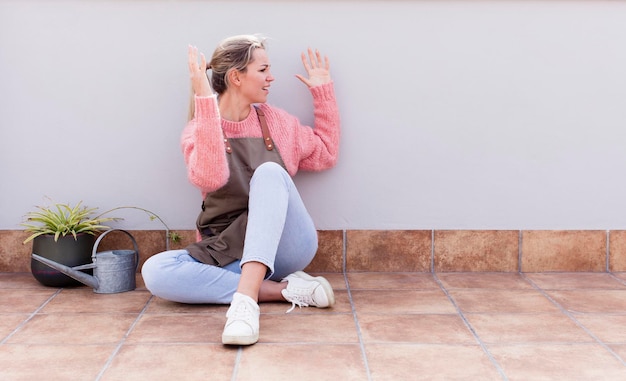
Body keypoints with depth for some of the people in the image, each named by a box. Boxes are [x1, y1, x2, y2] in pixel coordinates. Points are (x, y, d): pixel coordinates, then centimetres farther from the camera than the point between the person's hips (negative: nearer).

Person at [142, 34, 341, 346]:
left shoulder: (275, 121, 10)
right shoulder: (198, 129, -1)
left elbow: (325, 155, 18)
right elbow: (209, 178, -23)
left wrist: (323, 91, 16)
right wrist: (204, 99, -27)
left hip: (284, 246, 1)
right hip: (229, 252, -1)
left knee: (269, 172, -28)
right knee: (155, 271, -27)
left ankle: (246, 297, -41)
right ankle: (281, 289, -28)